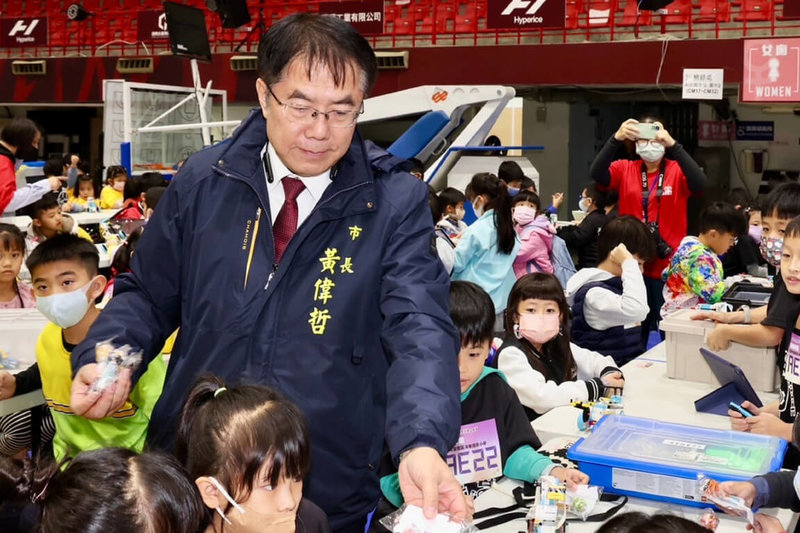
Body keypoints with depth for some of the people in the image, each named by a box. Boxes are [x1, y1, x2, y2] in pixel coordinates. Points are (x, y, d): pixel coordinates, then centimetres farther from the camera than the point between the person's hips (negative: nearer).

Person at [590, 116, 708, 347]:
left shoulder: (677, 171, 2)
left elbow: (699, 184, -18)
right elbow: (596, 174, -13)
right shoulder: (625, 169, 5)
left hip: (668, 266, -1)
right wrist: (616, 139, -27)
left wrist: (673, 145, -27)